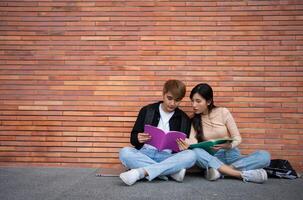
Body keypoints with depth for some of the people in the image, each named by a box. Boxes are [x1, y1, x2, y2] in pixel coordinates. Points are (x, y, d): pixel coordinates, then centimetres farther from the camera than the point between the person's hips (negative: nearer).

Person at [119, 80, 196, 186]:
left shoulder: (184, 119, 11)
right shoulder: (147, 111, 8)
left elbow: (184, 146, 12)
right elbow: (133, 138, 8)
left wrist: (183, 148, -13)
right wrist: (138, 139, -16)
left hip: (168, 157, 1)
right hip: (145, 154, 0)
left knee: (191, 155, -29)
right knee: (124, 152, -30)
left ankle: (141, 172, -35)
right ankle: (172, 171, -30)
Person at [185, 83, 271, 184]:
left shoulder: (223, 112, -2)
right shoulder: (194, 120, 4)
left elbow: (237, 138, -4)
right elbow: (193, 141, -12)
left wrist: (229, 145, -26)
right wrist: (185, 142, -36)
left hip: (230, 154, 0)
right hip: (211, 158, 1)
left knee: (264, 156, -25)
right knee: (195, 152, -34)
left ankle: (220, 170, -30)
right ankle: (243, 174, -34)